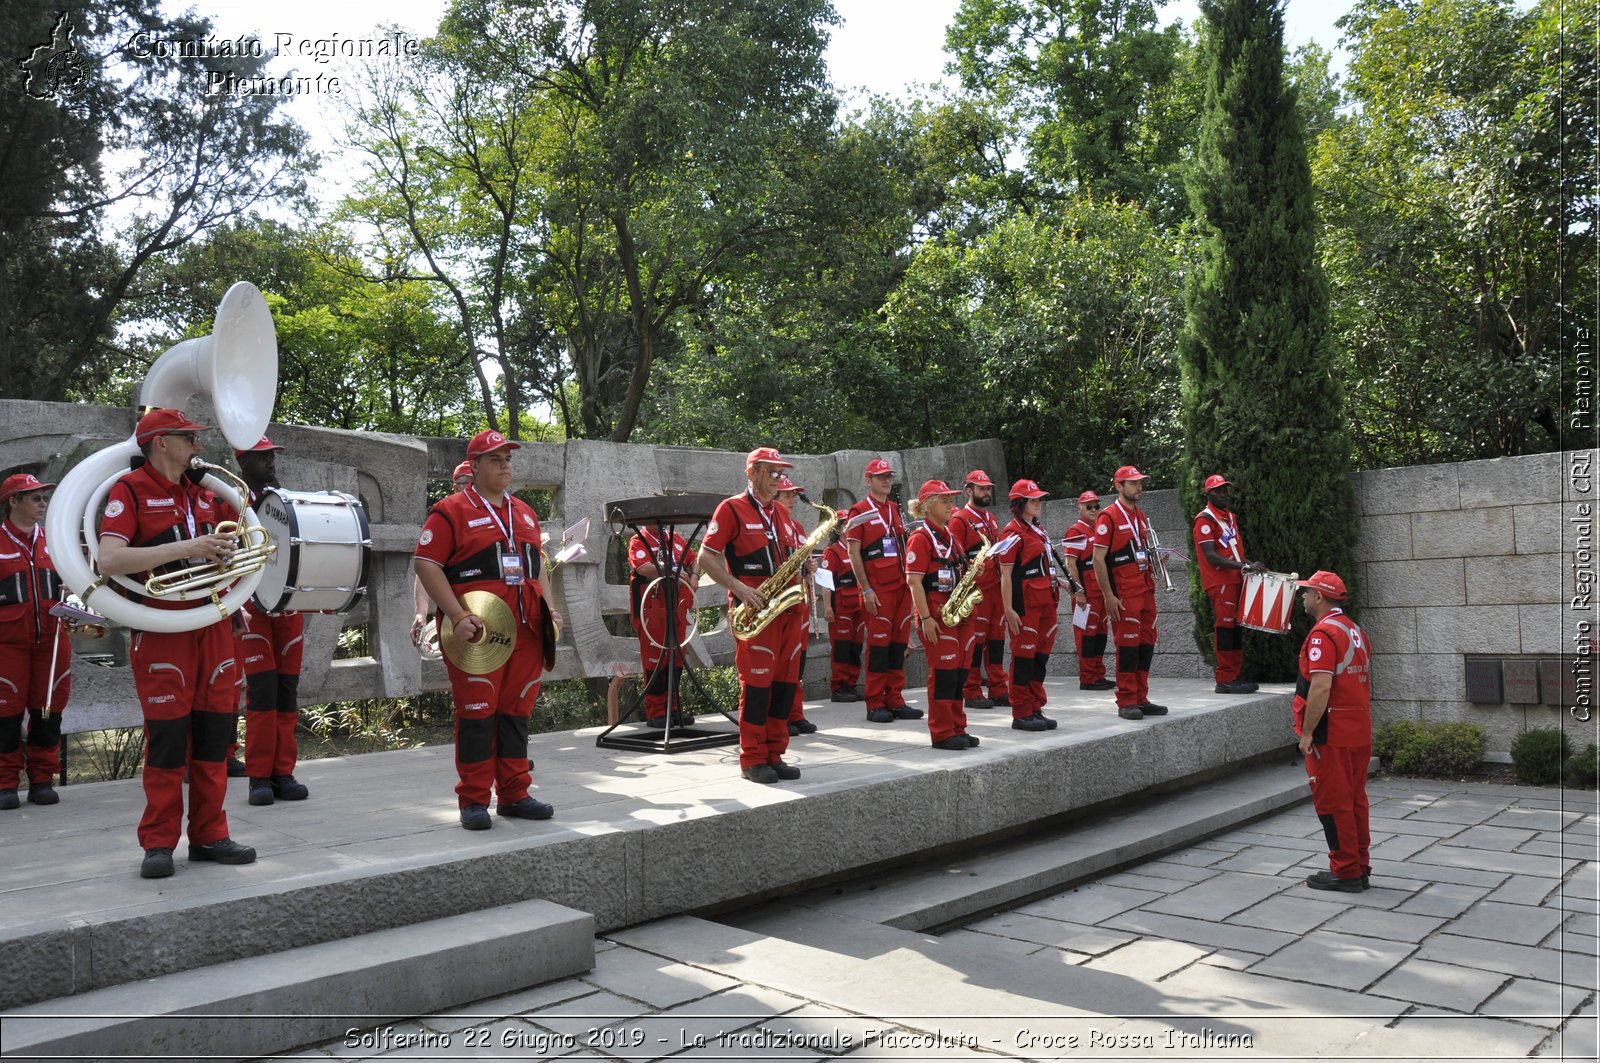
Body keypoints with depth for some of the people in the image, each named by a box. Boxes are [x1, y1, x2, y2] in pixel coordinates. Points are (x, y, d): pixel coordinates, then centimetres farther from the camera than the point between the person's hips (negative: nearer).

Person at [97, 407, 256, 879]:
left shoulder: (202, 491, 14)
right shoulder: (129, 490, -5)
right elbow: (109, 560, -19)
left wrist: (226, 550, 7)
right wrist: (185, 547, -21)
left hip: (213, 625, 6)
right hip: (161, 630, -6)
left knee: (215, 733, 7)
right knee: (167, 737, -2)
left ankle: (209, 835, 17)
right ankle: (159, 843, 10)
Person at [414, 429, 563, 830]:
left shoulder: (524, 513, 19)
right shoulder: (451, 510, -2)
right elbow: (426, 564, -8)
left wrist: (548, 606, 11)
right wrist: (457, 616, -16)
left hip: (526, 631, 6)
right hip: (478, 632, -6)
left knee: (516, 712, 10)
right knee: (477, 714, -3)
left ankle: (514, 795, 19)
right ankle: (473, 801, 7)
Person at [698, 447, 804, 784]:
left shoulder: (781, 512, 18)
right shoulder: (731, 509, -3)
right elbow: (706, 558, -7)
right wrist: (738, 588, -17)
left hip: (787, 607, 7)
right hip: (754, 608, -7)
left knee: (786, 683, 7)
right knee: (757, 684, -4)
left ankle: (775, 755, 16)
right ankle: (752, 760, 6)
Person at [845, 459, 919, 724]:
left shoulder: (896, 510, 15)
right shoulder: (859, 511, -5)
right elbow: (853, 553, -8)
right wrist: (866, 589, -14)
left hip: (901, 586, 6)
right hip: (877, 590, -6)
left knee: (899, 643, 7)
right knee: (879, 644, -3)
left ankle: (895, 701, 15)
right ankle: (875, 705, 5)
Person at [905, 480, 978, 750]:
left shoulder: (950, 536, 16)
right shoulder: (921, 538, -10)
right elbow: (914, 581, -15)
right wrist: (925, 618, -20)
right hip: (936, 616, -8)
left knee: (959, 674, 10)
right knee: (943, 673, -5)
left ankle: (957, 729, 18)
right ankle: (942, 734, 2)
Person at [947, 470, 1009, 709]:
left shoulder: (992, 519, 19)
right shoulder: (959, 519, -6)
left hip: (996, 588, 7)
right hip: (975, 590, -7)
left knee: (997, 638, 9)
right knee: (975, 639, -2)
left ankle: (998, 690, 16)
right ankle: (972, 693, 5)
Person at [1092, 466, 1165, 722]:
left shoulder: (1141, 516, 16)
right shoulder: (1108, 517, -9)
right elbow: (1098, 559, -13)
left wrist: (1154, 558, 8)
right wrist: (1108, 596, -16)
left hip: (1146, 591, 8)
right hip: (1124, 595, -8)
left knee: (1147, 644, 9)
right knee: (1128, 645, -4)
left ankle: (1141, 699, 18)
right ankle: (1126, 702, 3)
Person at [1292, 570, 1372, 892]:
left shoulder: (1323, 633, -17)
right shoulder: (1356, 631, 14)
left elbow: (1321, 686, -24)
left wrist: (1307, 732, -19)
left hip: (1331, 733, -9)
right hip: (1360, 732, 9)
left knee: (1332, 803, -1)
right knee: (1355, 800, 14)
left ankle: (1345, 873, 5)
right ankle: (1361, 868, 21)